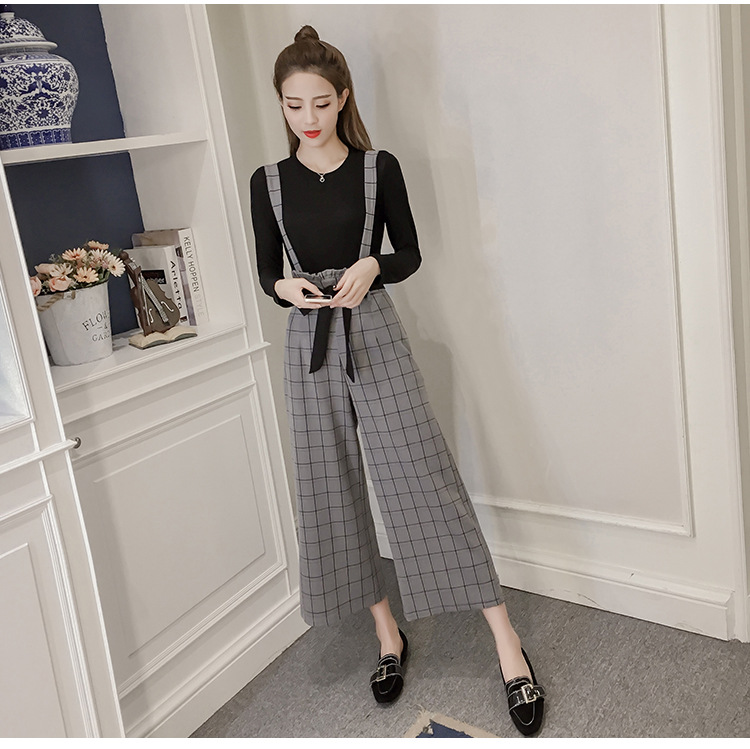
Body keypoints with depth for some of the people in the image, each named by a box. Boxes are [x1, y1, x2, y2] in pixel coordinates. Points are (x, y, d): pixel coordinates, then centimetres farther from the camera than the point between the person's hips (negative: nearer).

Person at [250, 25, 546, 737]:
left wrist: (372, 267, -14)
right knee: (333, 492, 7)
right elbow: (267, 273, 10)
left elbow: (410, 254, 6)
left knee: (425, 481, -6)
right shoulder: (268, 182, 5)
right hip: (308, 346, 3)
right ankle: (388, 635, 25)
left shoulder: (378, 167, 0)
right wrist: (286, 288, -13)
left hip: (375, 336, -2)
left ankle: (505, 640, 4)